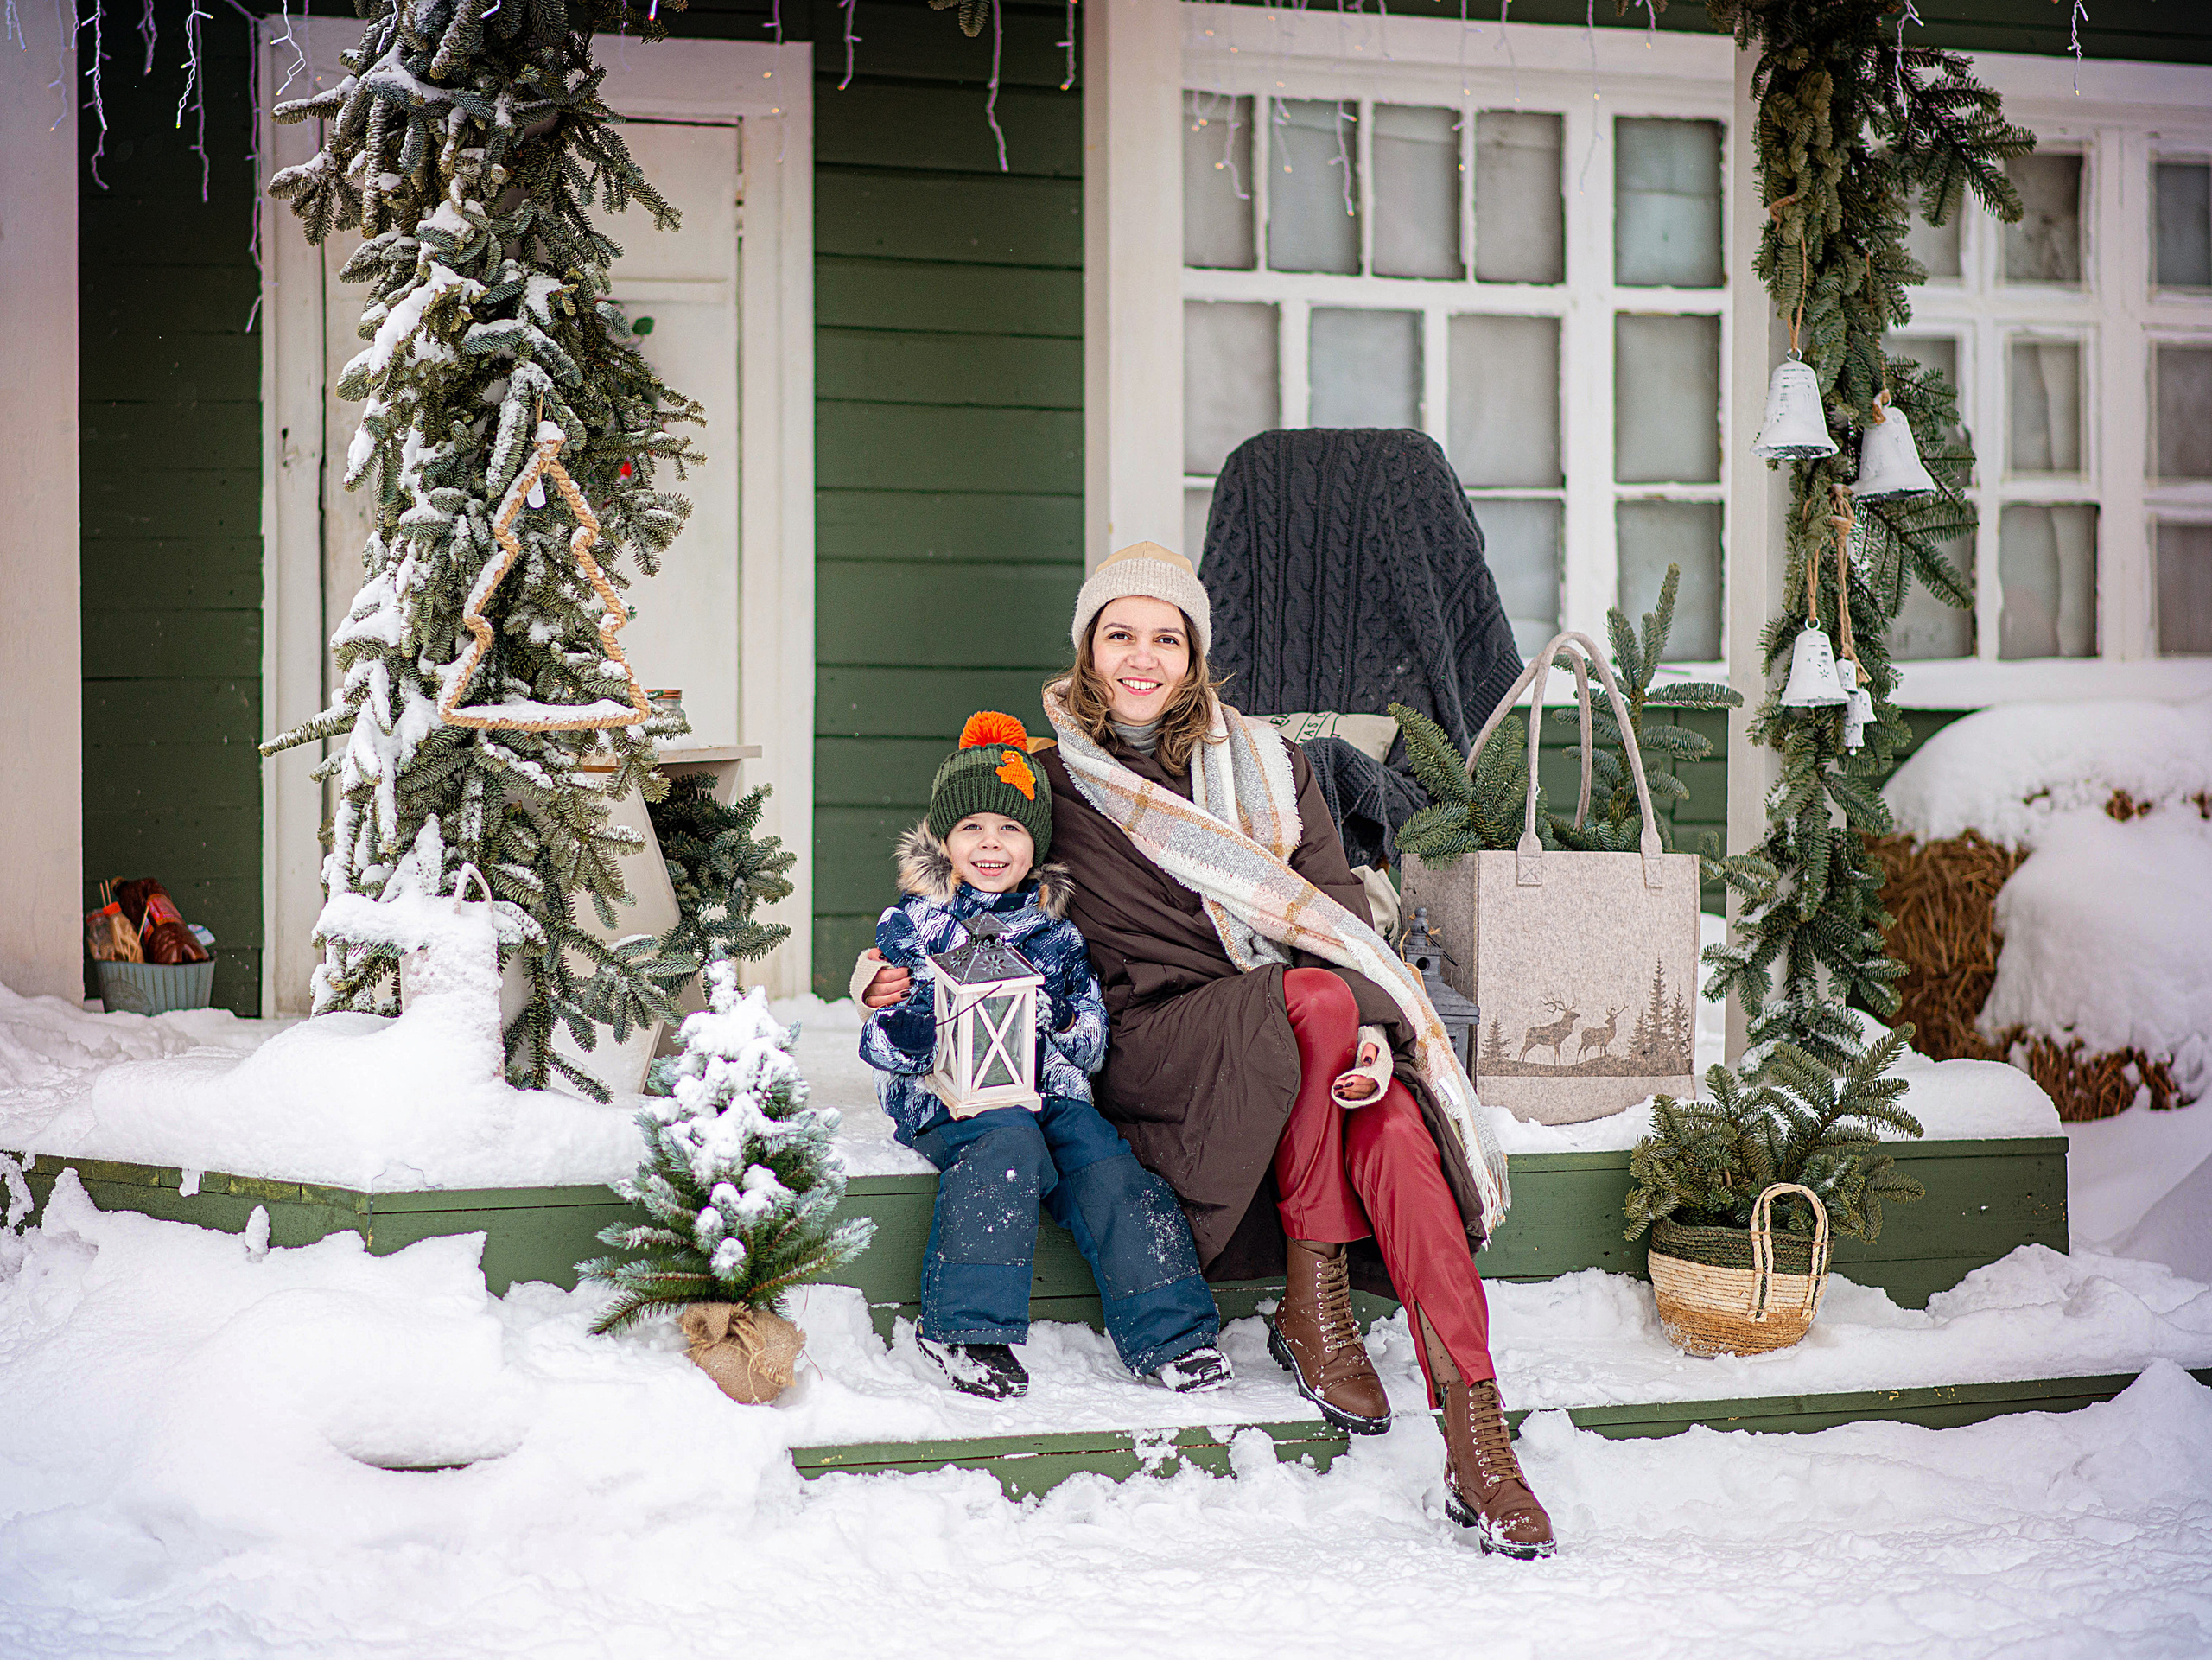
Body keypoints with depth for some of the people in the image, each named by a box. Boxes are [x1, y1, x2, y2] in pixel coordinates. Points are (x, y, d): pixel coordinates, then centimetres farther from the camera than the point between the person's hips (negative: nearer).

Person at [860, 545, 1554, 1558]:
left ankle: (1477, 1444, -34)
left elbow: (1338, 914, 7)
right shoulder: (1052, 780, 9)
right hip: (1146, 1043, -3)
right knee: (1317, 998, -34)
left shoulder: (1266, 765, 14)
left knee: (1392, 1122, -31)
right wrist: (904, 972, -6)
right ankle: (1309, 1309, -21)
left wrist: (1368, 1039, -11)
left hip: (1296, 1042, 3)